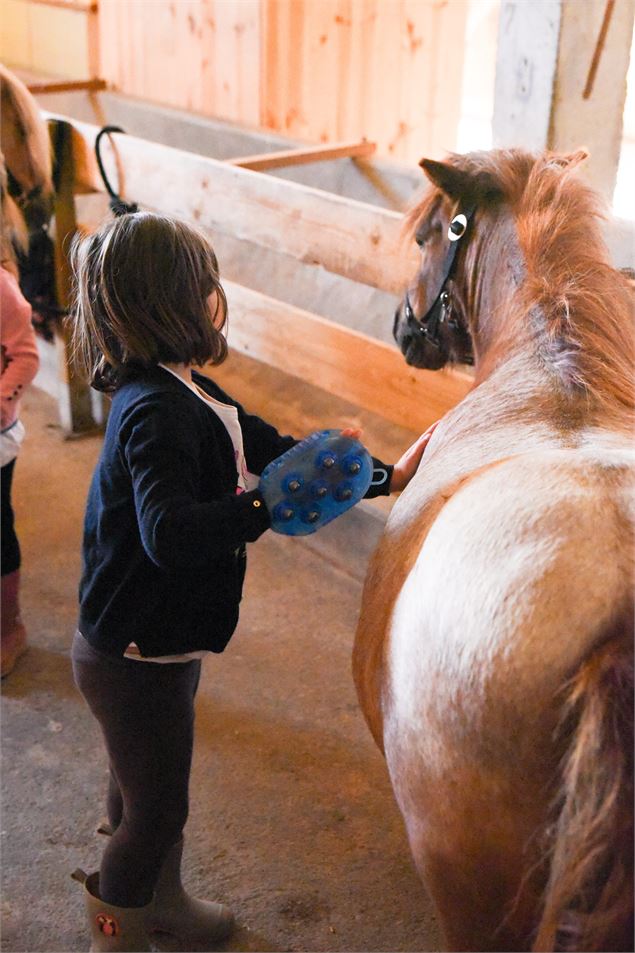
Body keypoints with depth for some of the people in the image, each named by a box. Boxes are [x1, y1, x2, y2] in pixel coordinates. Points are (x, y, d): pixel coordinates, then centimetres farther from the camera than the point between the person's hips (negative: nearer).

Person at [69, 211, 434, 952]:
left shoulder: (184, 393, 3)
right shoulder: (157, 412, -29)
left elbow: (277, 453, 5)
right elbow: (171, 534, -43)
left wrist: (386, 476, 2)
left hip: (161, 643, 9)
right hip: (136, 660, -9)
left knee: (152, 786, 28)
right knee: (154, 806, 11)